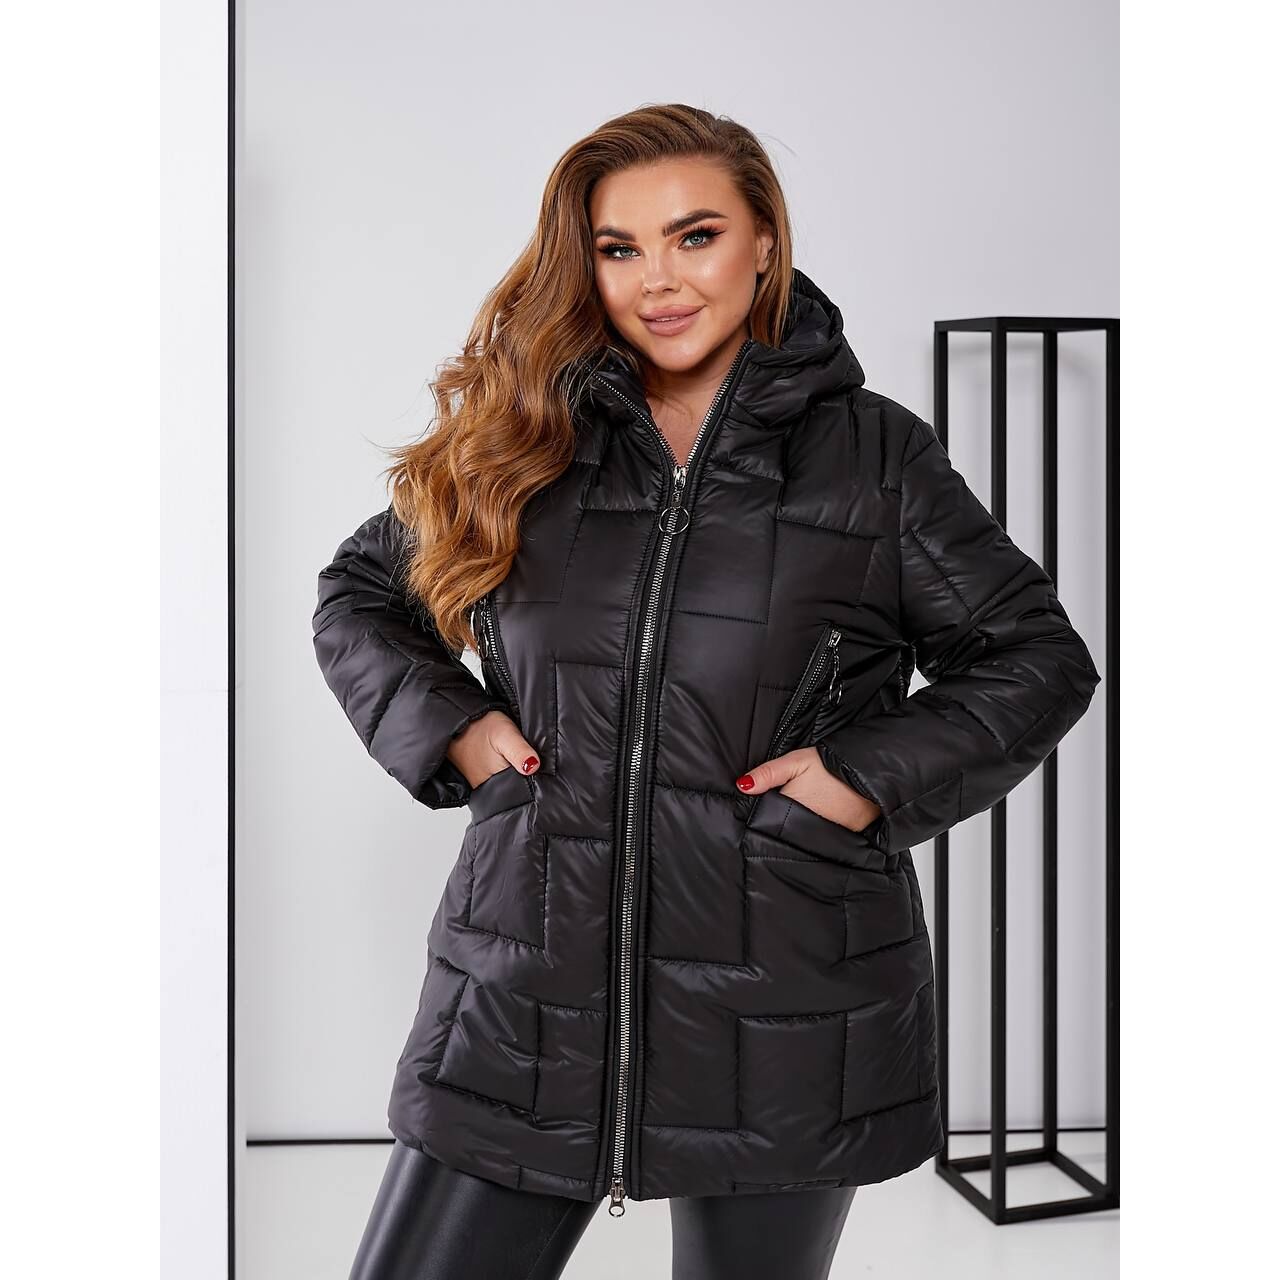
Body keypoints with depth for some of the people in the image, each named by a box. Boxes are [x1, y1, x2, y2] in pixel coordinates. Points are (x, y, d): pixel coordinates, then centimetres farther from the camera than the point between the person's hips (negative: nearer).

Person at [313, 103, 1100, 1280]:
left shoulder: (876, 452, 2)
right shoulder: (524, 441, 7)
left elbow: (1037, 658, 6)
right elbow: (359, 593, 19)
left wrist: (877, 774, -8)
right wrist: (445, 724, 1)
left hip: (786, 1002, -1)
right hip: (534, 997, 2)